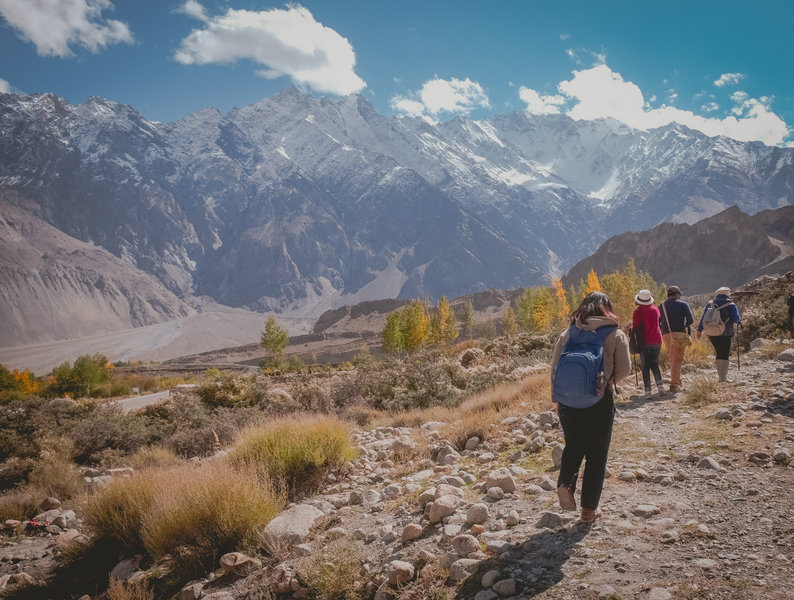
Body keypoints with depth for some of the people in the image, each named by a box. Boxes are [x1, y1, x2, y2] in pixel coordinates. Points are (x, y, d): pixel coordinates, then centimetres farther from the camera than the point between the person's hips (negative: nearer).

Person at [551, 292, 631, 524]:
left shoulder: (568, 333, 2)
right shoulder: (616, 334, -3)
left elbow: (555, 368, 3)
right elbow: (624, 370, -3)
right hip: (600, 401, -2)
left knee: (573, 446, 23)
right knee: (596, 455, 11)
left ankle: (565, 483, -1)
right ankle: (589, 509, 17)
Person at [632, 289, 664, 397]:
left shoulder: (638, 312, -9)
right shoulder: (655, 310, 6)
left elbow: (635, 327, -9)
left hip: (644, 342, -4)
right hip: (656, 341, 4)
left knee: (645, 367, 3)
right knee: (654, 364, 17)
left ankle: (648, 390, -5)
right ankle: (659, 384, -3)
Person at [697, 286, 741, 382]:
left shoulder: (710, 304, 9)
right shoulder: (730, 305, -3)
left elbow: (703, 317, 10)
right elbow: (736, 319, -8)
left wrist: (700, 330, 15)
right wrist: (739, 320, 16)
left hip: (712, 334, 4)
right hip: (725, 334, -4)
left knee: (719, 354, 18)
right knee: (724, 356, 1)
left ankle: (720, 375, 21)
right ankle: (723, 378, -2)